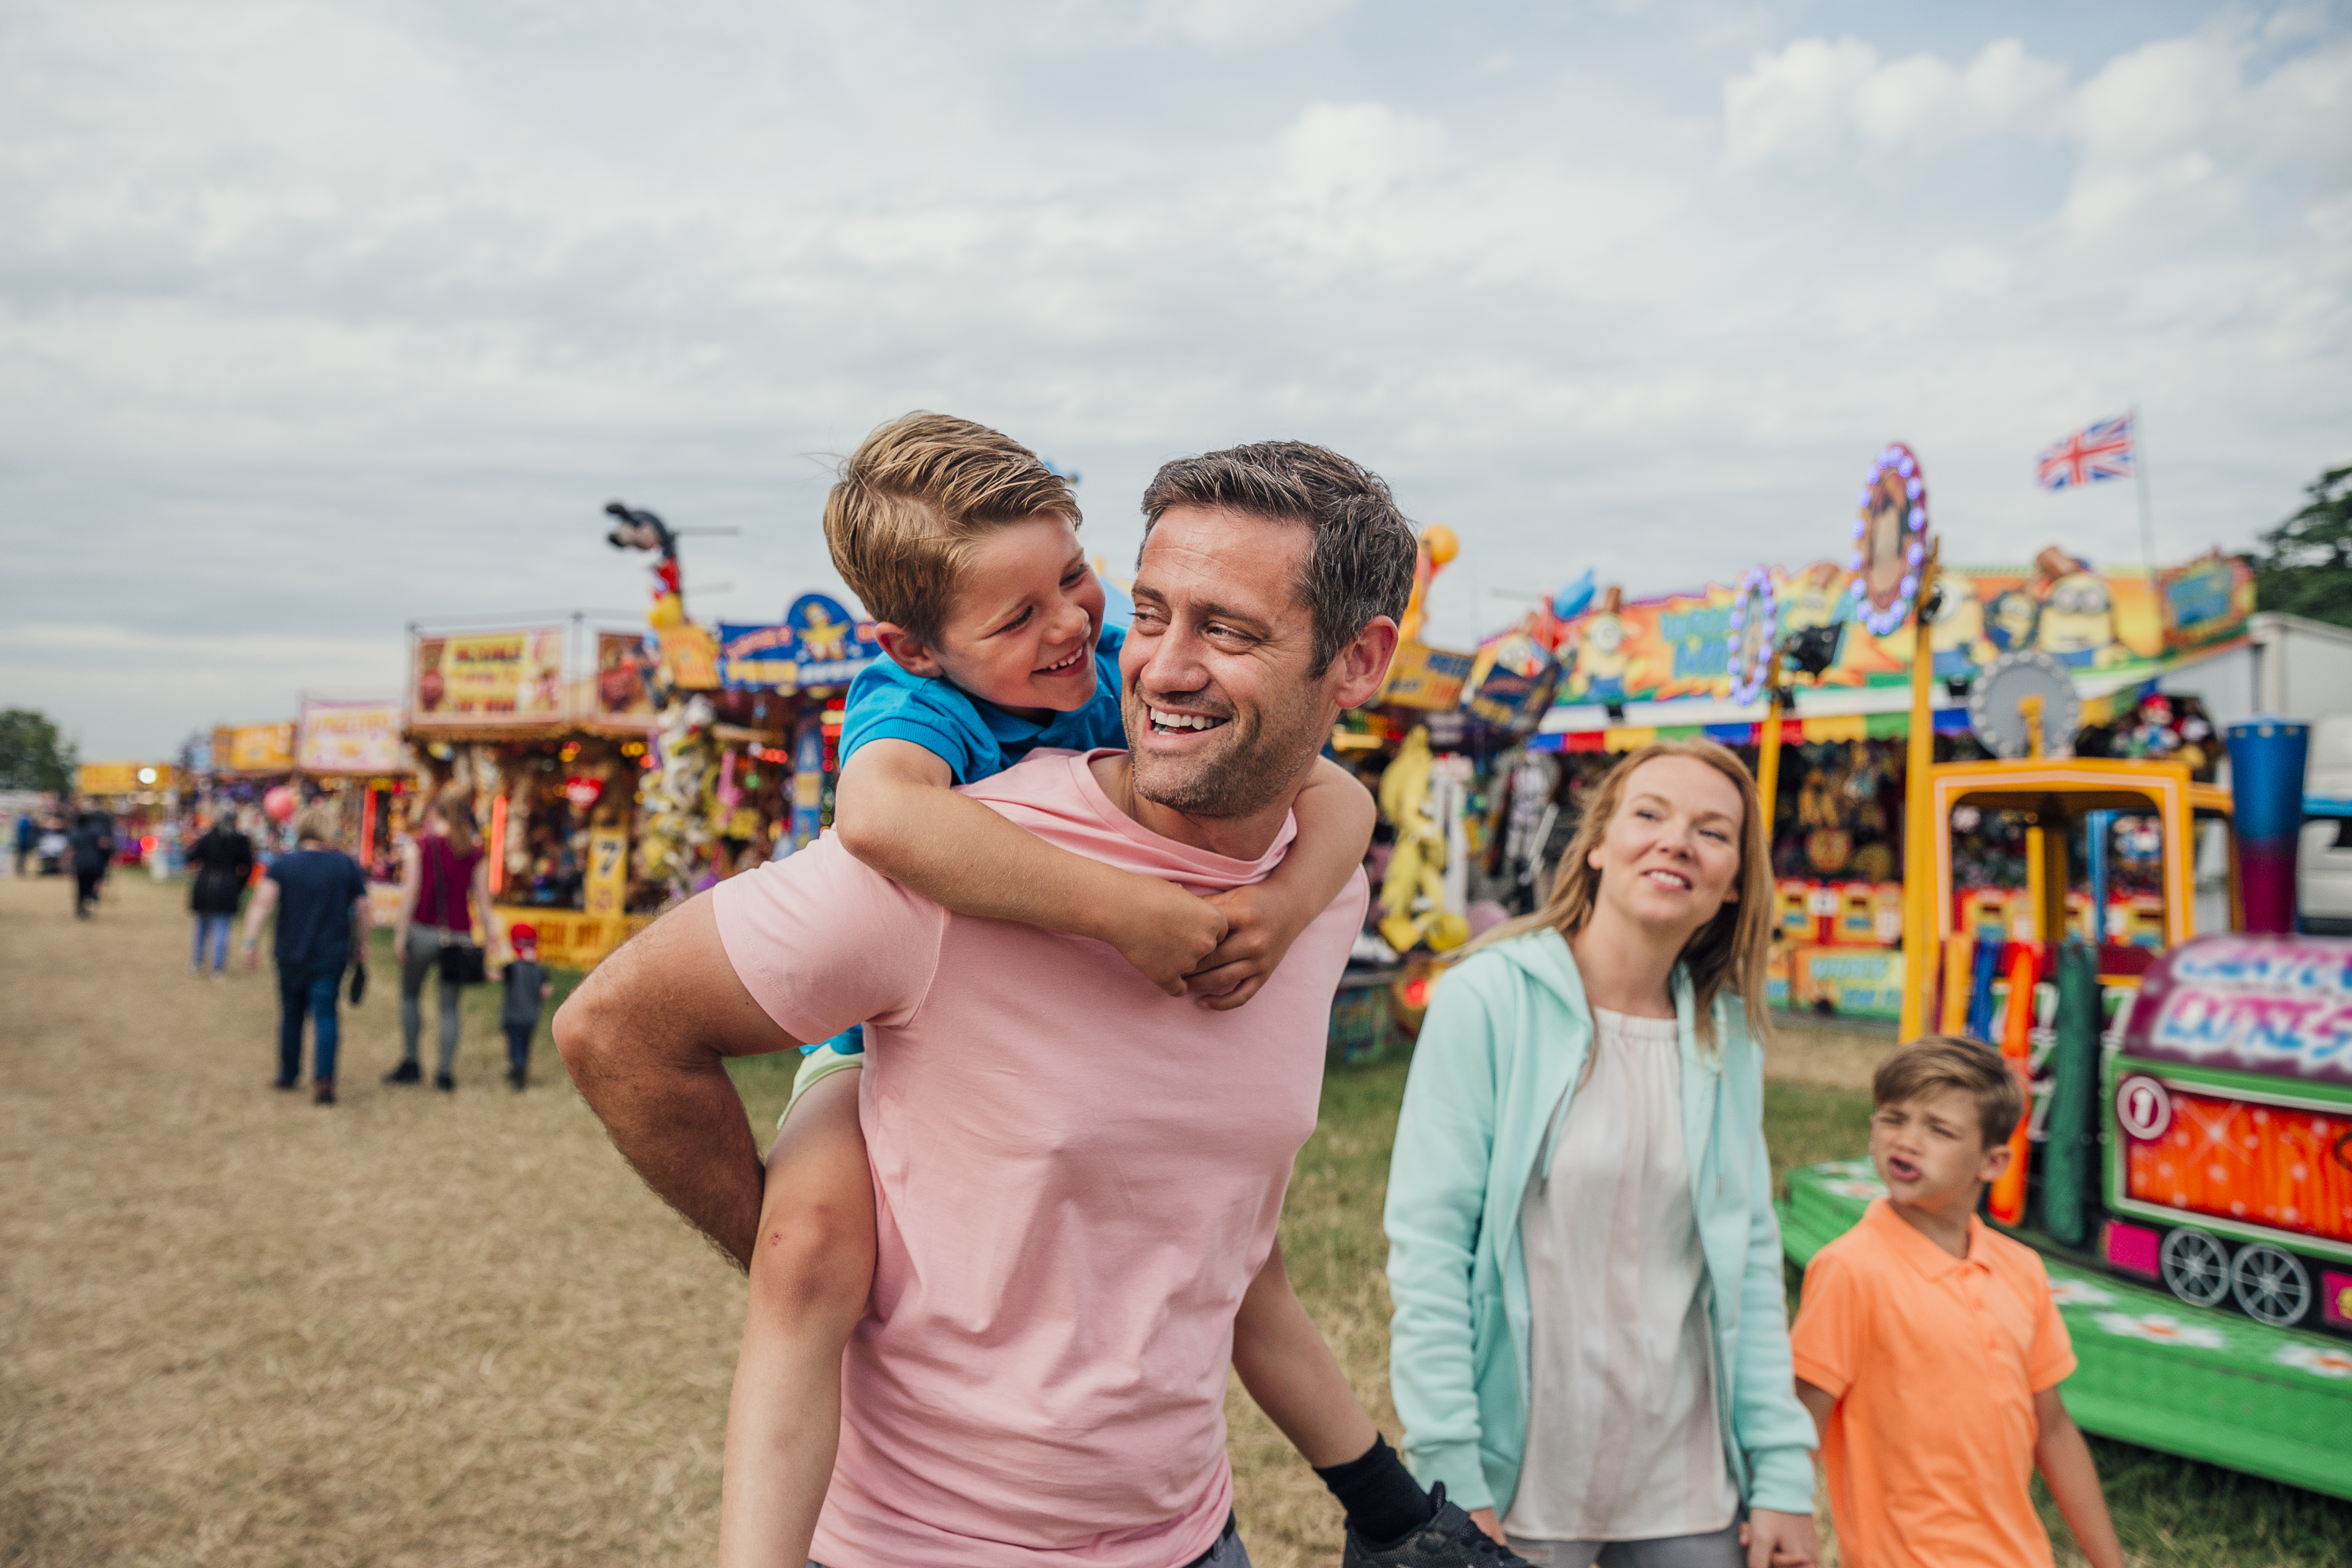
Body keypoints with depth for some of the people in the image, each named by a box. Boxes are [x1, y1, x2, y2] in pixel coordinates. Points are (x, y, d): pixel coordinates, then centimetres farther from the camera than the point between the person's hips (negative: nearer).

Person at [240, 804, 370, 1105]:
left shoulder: (282, 865, -1)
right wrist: (361, 947, 15)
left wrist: (251, 941, -21)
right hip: (332, 956, -1)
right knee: (325, 1015, -4)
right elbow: (362, 909, 4)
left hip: (291, 954, 1)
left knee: (291, 1015, 17)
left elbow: (263, 901, -16)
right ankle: (324, 1077, -22)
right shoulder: (347, 865, 1)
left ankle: (289, 1075, 30)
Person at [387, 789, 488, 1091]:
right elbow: (482, 899, 4)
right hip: (459, 935, 2)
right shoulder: (475, 852, 6)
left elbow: (411, 891, -7)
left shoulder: (419, 845, -1)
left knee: (410, 995, 18)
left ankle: (410, 1064, 16)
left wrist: (400, 933, -4)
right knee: (450, 1007, 8)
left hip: (423, 930, -2)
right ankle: (446, 1072, 2)